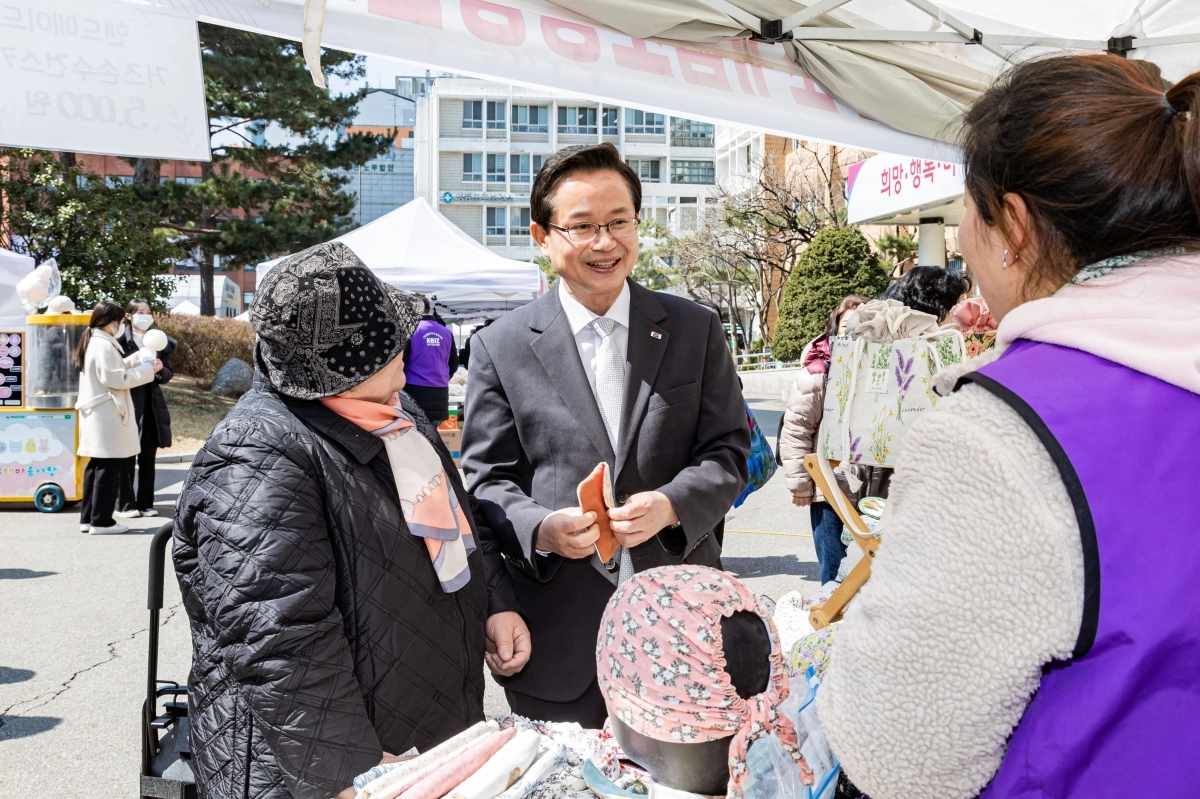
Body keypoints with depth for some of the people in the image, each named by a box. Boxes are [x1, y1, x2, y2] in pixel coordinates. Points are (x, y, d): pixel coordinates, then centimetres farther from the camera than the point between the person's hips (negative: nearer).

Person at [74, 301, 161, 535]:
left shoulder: (92, 343, 15)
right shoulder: (104, 346, -17)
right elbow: (116, 379, -20)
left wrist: (136, 360, 13)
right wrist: (147, 369, -14)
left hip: (96, 415, 10)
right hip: (107, 416, -10)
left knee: (96, 467, 14)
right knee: (108, 469, -5)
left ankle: (88, 518, 18)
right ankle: (101, 521, -1)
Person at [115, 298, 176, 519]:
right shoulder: (120, 341, -6)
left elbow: (168, 375, 9)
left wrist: (160, 370, -12)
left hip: (151, 405, 4)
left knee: (148, 457, 9)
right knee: (126, 457, 1)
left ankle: (146, 503, 15)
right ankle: (126, 504, 8)